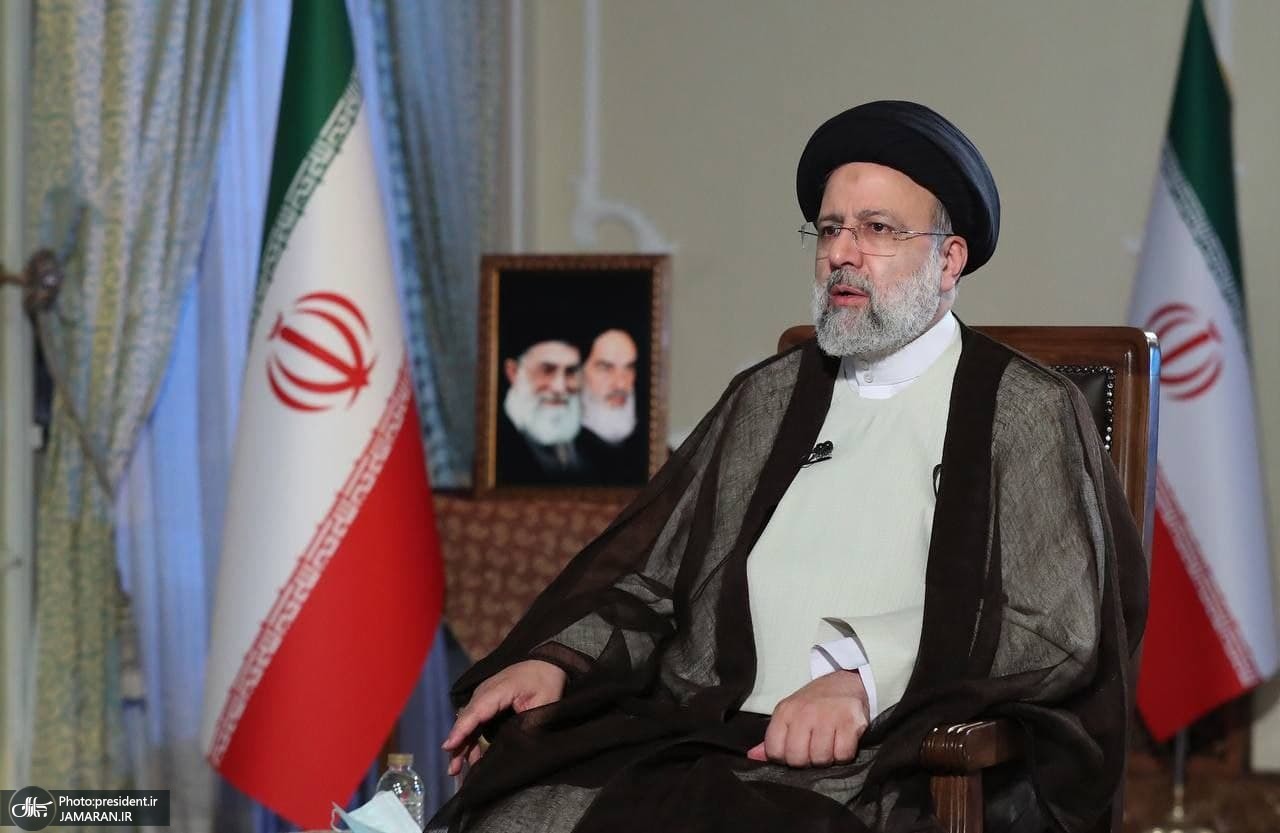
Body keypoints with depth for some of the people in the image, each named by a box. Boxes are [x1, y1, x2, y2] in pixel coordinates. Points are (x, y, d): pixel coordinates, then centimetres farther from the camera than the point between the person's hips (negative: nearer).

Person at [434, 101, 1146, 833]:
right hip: (698, 746, 5)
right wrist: (555, 661, -1)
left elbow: (1055, 628, -5)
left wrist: (865, 678, -19)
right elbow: (652, 575, 19)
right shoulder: (766, 399, 21)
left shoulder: (1029, 413, 6)